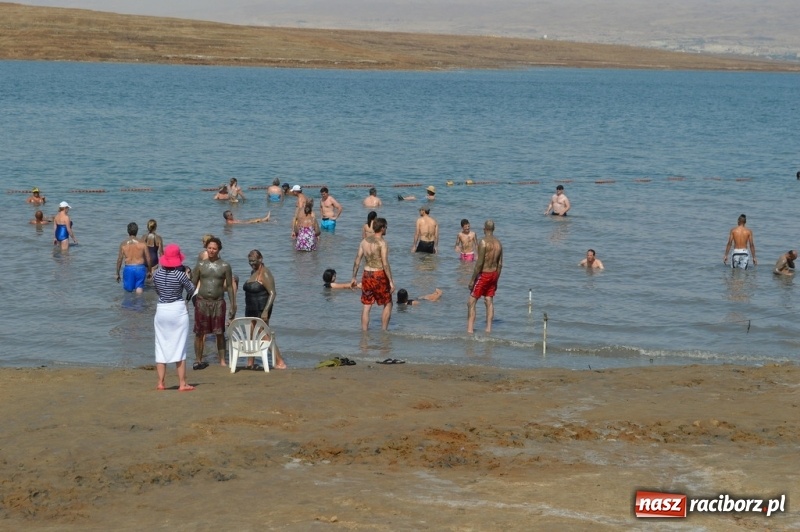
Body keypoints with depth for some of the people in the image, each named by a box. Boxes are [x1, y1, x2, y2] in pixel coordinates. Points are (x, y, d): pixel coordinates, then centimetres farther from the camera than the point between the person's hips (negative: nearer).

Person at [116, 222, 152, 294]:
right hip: (140, 268, 0)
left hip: (129, 268, 0)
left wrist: (117, 274, 12)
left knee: (128, 289, 11)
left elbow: (119, 260, 2)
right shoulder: (142, 243, -1)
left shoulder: (123, 244, -1)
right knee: (139, 290, 3)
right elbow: (148, 259, 2)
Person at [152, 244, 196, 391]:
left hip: (161, 311, 3)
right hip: (178, 311, -3)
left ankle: (160, 383, 11)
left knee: (161, 347, 10)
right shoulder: (180, 274, -14)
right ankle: (182, 383, 3)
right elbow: (191, 290, 0)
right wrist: (187, 276, 13)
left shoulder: (157, 274, -1)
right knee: (179, 347, 2)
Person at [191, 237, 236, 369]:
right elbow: (193, 284, 7)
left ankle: (222, 361, 8)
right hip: (202, 302, 1)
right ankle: (198, 360, 12)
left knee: (219, 333, 2)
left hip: (218, 302, -1)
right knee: (199, 333, 3)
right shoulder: (200, 265, 5)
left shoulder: (225, 266, 3)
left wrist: (233, 305, 1)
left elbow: (230, 286, 5)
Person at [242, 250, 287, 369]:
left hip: (261, 310, -9)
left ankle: (280, 362, -9)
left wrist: (265, 311, -26)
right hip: (251, 309, 9)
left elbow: (272, 293, -20)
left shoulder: (265, 274, -15)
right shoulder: (253, 272, 13)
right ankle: (250, 362, 18)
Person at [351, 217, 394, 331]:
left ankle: (364, 331, 10)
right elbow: (385, 264, -19)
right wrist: (391, 281, -16)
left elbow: (357, 260, 7)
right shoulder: (382, 243, -13)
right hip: (379, 275, -5)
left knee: (366, 306, 10)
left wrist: (354, 277, 15)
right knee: (388, 304, 11)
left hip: (367, 275, 5)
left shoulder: (364, 241, 5)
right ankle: (384, 330, 10)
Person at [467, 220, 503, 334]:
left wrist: (472, 279, -14)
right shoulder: (498, 243, 5)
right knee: (489, 302, 13)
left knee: (471, 302, -2)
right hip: (494, 274, 7)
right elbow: (500, 264, 9)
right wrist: (496, 280, 18)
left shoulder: (483, 242, -17)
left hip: (483, 274, -7)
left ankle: (470, 329, -9)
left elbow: (479, 263, -19)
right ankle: (488, 328, 13)